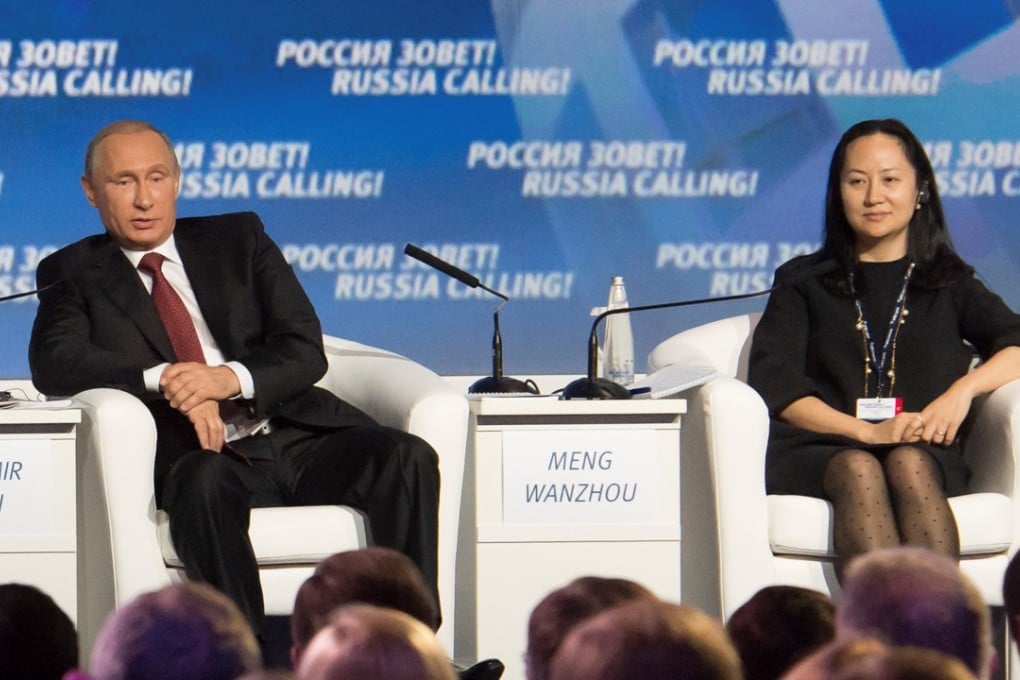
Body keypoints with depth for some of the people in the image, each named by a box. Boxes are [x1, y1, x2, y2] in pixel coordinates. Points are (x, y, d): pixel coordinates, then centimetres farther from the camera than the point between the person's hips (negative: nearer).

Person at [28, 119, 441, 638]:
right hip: (206, 457, -3)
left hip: (299, 437, 3)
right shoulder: (74, 273, 15)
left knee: (406, 457, -25)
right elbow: (52, 362, -5)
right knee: (203, 482, -38)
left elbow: (305, 351, 8)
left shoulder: (238, 239, 20)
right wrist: (164, 380, -19)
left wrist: (230, 379, -13)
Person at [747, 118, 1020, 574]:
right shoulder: (802, 283, 23)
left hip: (923, 453, 0)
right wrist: (867, 432, -9)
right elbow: (774, 387, 7)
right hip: (819, 450, 0)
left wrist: (964, 389, -11)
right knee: (857, 469, -36)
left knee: (908, 464, -36)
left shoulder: (949, 284, 25)